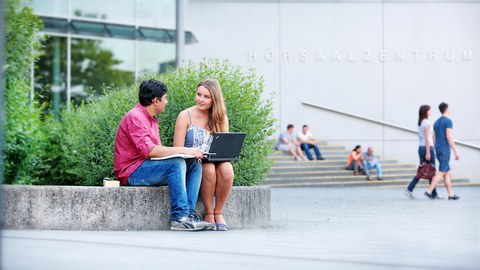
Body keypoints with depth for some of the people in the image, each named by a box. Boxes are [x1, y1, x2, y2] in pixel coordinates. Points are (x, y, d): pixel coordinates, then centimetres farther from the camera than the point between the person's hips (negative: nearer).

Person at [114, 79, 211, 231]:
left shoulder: (151, 119, 18)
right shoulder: (135, 117, -14)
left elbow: (158, 150, 12)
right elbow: (148, 150, -26)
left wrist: (190, 152, -3)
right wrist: (182, 150, -25)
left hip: (146, 167, 10)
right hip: (131, 172, -10)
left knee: (195, 164, -3)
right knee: (176, 164, -29)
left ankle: (189, 212, -15)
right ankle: (179, 217, -29)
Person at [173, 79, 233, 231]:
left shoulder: (221, 119, 10)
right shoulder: (186, 116, -1)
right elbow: (177, 151, -5)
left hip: (215, 162, 3)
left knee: (226, 168, -33)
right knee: (208, 168, -36)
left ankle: (218, 212, -17)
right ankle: (208, 213, -20)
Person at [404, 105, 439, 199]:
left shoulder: (420, 123, 14)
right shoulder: (427, 123, -12)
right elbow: (427, 138, -17)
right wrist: (428, 152, -19)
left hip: (420, 148, 8)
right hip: (428, 147, -8)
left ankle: (409, 189, -3)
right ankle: (434, 193, 6)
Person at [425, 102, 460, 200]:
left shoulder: (436, 122, 15)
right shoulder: (448, 121, -10)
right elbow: (449, 137, -18)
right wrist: (456, 151, -17)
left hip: (438, 149, 9)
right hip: (445, 149, -9)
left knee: (447, 172, 9)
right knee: (441, 172, -9)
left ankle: (451, 194, 7)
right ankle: (429, 191, -17)